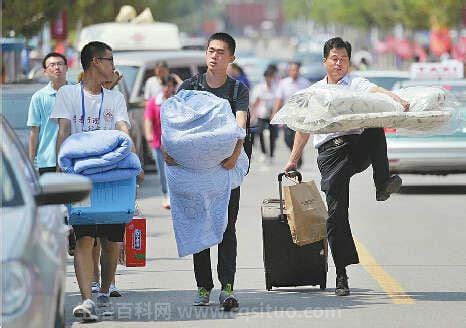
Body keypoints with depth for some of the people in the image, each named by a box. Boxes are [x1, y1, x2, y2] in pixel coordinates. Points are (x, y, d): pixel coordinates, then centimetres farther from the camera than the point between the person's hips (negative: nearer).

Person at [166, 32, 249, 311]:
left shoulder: (238, 90, 3)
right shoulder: (190, 87, 7)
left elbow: (240, 126, -12)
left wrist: (235, 154, -30)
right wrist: (169, 148, -22)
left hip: (227, 165, -2)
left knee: (227, 228, -5)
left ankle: (227, 288, -10)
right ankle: (203, 287, 12)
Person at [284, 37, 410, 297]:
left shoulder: (356, 83, 11)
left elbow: (375, 91, -12)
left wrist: (397, 100, -33)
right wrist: (293, 160, 27)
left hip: (357, 147, -2)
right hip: (329, 152, 2)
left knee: (374, 127, -35)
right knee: (336, 211, -7)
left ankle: (383, 183, -35)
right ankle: (342, 275, -4)